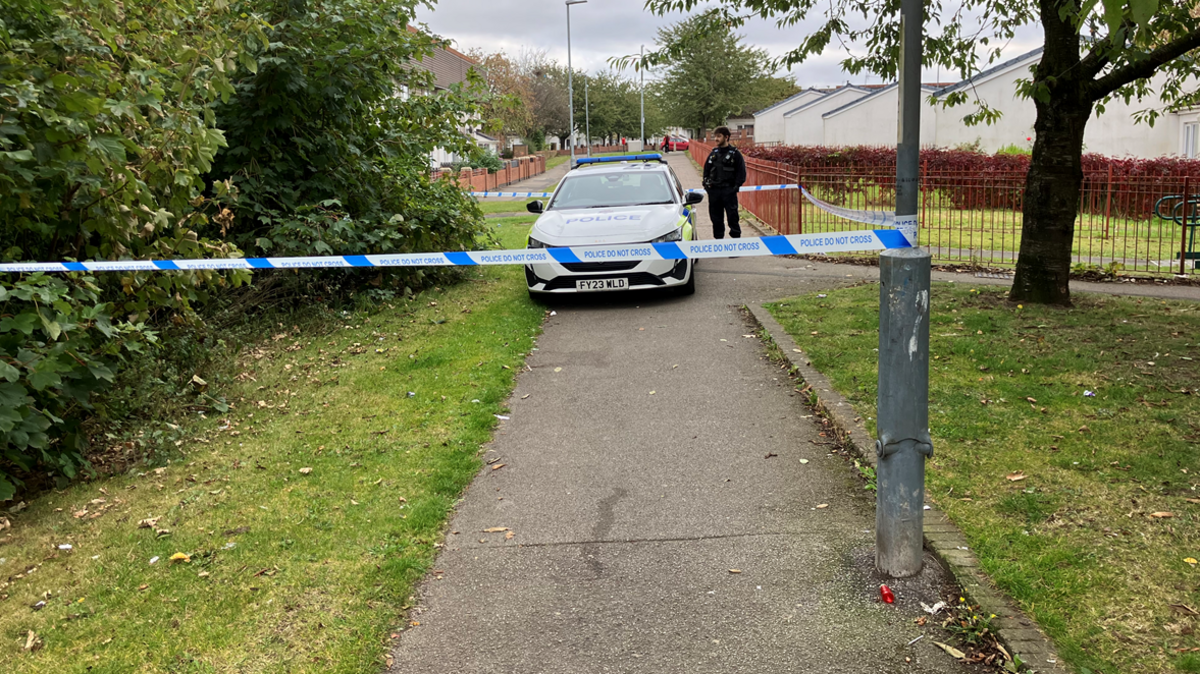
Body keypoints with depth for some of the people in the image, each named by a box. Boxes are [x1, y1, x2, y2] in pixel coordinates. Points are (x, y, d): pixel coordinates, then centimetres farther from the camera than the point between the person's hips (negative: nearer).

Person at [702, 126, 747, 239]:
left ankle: (736, 237, 5)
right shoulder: (713, 153, 12)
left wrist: (736, 186, -11)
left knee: (732, 216, -3)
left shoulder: (735, 154, -2)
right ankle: (718, 238, 18)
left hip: (728, 191, -5)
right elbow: (706, 169, 19)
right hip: (713, 191, 5)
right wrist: (706, 183, 7)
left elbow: (741, 172, -2)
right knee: (715, 217, 9)